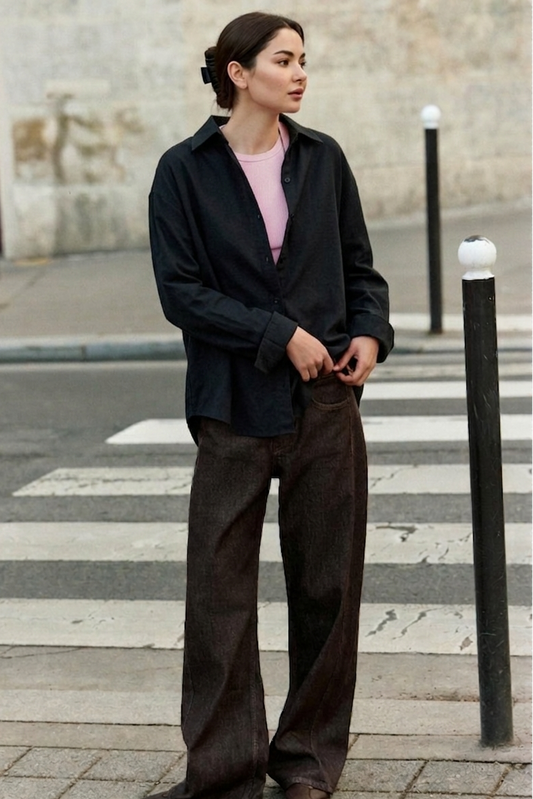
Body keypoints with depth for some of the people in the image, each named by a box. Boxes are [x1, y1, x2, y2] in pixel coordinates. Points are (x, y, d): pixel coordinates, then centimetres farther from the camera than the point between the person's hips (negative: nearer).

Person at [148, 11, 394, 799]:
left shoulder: (323, 159, 6)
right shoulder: (186, 171, -3)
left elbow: (359, 265, 13)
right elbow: (180, 291, -8)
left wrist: (371, 332, -6)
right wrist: (281, 336, -14)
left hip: (326, 403, 3)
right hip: (235, 405, -3)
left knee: (326, 583, 7)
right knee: (220, 589, 2)